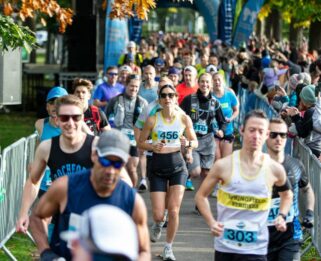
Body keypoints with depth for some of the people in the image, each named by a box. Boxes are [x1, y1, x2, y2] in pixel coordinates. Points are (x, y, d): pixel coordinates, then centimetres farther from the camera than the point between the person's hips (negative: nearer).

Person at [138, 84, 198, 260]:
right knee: (158, 214, -3)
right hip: (157, 167, 0)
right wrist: (152, 147, -17)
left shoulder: (184, 119, -3)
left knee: (173, 211, -8)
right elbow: (140, 142, 3)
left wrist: (188, 143, -15)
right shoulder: (153, 120, -5)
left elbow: (195, 142, 8)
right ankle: (158, 225, 36)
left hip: (177, 166, 0)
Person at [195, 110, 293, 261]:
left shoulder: (274, 169, -2)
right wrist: (211, 223, -9)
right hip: (224, 247, 1)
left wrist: (282, 216, 3)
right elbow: (201, 196, 5)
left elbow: (287, 195, 20)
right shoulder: (224, 166, -5)